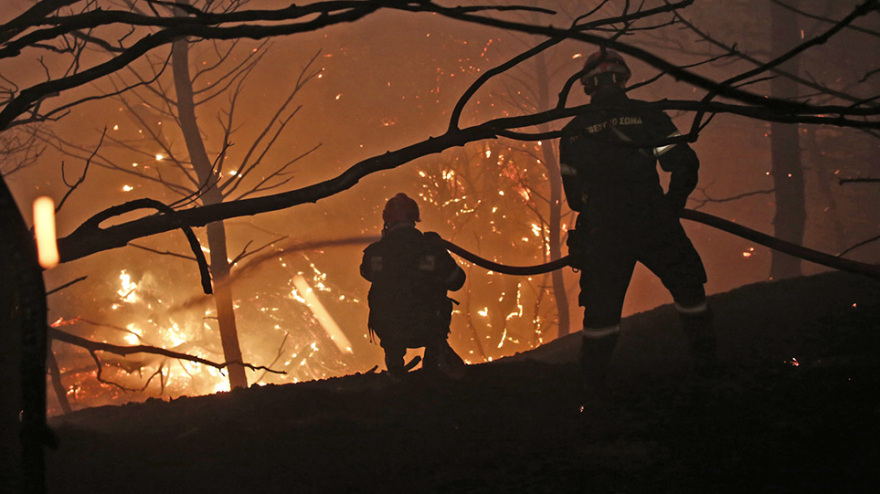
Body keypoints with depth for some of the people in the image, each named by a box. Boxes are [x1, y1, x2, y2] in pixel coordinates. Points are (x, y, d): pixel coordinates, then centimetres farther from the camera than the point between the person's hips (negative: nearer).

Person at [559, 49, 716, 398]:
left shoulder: (574, 131, 3)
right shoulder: (648, 117, -2)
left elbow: (573, 192, 8)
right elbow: (685, 164, -4)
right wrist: (672, 206, 10)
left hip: (603, 234, 1)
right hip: (653, 225, -1)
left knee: (601, 305, 10)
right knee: (688, 286, 18)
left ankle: (593, 379, 12)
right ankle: (706, 357, 24)